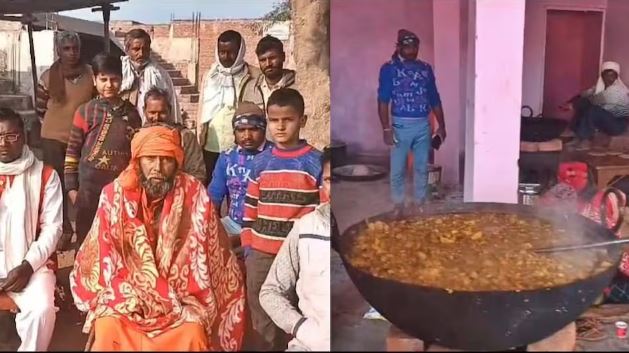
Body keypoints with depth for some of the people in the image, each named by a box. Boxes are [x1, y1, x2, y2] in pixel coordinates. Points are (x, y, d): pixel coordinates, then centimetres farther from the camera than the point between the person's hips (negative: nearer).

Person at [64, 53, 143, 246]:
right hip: (90, 185, -2)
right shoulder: (85, 111, -2)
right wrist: (71, 186, -3)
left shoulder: (131, 112, 6)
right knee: (86, 237, 7)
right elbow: (72, 151, 0)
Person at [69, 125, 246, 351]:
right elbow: (104, 256, -1)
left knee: (192, 334, -26)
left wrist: (190, 302, -9)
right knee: (109, 329, -26)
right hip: (124, 295, 1)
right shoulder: (114, 194, -6)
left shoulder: (194, 194, -10)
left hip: (180, 298, -1)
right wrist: (129, 297, -11)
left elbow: (209, 255, -4)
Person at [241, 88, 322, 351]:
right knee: (262, 319, 13)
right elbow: (250, 208, 11)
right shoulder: (260, 162, 6)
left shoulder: (316, 162, -4)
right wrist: (247, 246, 7)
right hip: (261, 254, 3)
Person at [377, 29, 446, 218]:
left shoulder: (426, 68, 7)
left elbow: (434, 99, 11)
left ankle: (420, 202, 26)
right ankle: (398, 204, 20)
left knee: (422, 167, 11)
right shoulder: (389, 69, -5)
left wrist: (441, 125, 9)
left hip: (423, 125, 4)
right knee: (398, 169, 4)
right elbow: (383, 101, -9)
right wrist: (386, 128, -15)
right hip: (401, 125, -3)